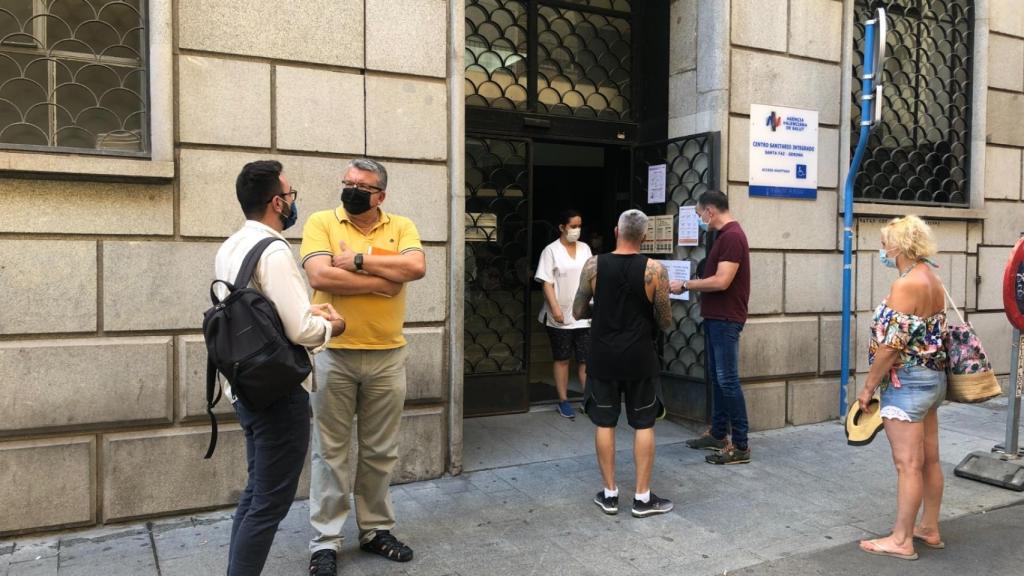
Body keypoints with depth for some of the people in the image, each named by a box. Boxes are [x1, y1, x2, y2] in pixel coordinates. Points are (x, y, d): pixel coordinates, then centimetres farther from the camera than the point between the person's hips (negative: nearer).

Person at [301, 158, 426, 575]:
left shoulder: (401, 226, 4)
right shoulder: (322, 222, -2)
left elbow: (416, 267, -15)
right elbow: (320, 276, -18)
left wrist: (357, 261, -16)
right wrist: (380, 281, -15)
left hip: (387, 356, 2)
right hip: (333, 355, -2)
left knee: (381, 451, 13)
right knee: (331, 451, 7)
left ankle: (376, 529, 29)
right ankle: (325, 541, 18)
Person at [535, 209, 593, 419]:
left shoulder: (585, 249, 10)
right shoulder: (551, 250, -4)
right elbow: (547, 283, -8)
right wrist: (555, 308, -18)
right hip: (561, 316, -3)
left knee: (586, 359, 2)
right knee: (562, 359, 7)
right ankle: (563, 401, 16)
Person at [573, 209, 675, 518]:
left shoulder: (593, 265, -6)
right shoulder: (654, 270, -10)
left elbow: (578, 312, 1)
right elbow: (665, 322, -4)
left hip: (603, 356, 2)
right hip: (639, 357, -1)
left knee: (604, 423, 11)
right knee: (644, 425, 9)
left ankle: (609, 494, 18)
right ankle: (642, 498, 14)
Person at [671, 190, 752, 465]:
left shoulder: (732, 236, -17)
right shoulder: (725, 236, 15)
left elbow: (721, 281, -24)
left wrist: (685, 285, -15)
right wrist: (691, 286, 10)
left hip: (725, 319, -10)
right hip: (716, 317, 10)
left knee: (728, 380, -6)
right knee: (717, 378, 15)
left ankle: (740, 446, 0)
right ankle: (718, 434, 25)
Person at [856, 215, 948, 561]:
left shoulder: (906, 285, -20)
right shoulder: (933, 281, 10)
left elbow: (891, 345, -22)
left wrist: (868, 386, -13)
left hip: (907, 383, -10)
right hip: (932, 378, 10)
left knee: (908, 465, -3)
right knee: (930, 460, 15)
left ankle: (901, 540, 5)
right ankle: (930, 529, 26)